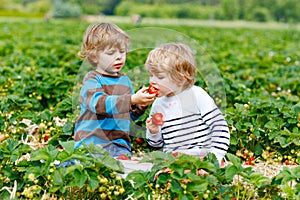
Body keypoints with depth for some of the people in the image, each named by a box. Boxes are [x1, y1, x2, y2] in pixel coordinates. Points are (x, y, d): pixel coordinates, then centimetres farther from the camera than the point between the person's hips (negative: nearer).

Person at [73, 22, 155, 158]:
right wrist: (132, 100, -31)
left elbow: (131, 115, 23)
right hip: (91, 141, -4)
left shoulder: (124, 80, 15)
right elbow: (99, 103, -24)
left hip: (118, 143, 4)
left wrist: (140, 105, 1)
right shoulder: (92, 80, -4)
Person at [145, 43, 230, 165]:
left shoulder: (197, 95, -8)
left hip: (201, 158, -5)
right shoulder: (158, 104, 7)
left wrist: (215, 157, -16)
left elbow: (220, 129, -8)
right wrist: (153, 132, -4)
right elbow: (157, 143, 17)